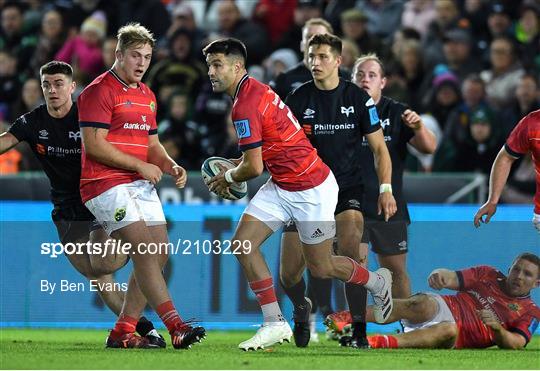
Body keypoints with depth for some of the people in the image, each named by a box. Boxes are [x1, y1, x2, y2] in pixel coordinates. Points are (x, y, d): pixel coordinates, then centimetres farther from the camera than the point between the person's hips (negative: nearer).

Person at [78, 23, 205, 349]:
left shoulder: (147, 95, 18)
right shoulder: (99, 91, -9)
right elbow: (94, 144, -16)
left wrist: (171, 166, 4)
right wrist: (141, 165, -14)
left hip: (141, 184, 9)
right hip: (106, 184, -9)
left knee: (159, 254, 2)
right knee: (145, 248, -19)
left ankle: (123, 332, 8)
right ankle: (176, 327, -26)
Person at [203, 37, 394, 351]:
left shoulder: (245, 106, -24)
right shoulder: (255, 90, 6)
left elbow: (254, 168, -22)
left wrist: (229, 177, -1)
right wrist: (234, 166, 11)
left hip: (311, 189, -10)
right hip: (281, 187, 10)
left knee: (321, 267, 5)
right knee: (243, 243, -4)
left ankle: (377, 282, 34)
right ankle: (275, 324, -2)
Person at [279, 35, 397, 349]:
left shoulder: (358, 98, -2)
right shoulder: (298, 99, 0)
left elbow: (379, 147, 3)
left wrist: (386, 188, -8)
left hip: (348, 186, -1)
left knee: (351, 257, -24)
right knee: (289, 274, -3)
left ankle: (358, 330, -12)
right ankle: (301, 308, 31)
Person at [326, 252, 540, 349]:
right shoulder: (488, 275, 21)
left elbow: (517, 344, 0)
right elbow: (453, 278, 11)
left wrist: (497, 328, -21)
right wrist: (440, 275, -15)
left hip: (458, 338, -2)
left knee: (448, 330, -40)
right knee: (423, 304, -35)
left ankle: (380, 343, -58)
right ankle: (345, 318, -49)